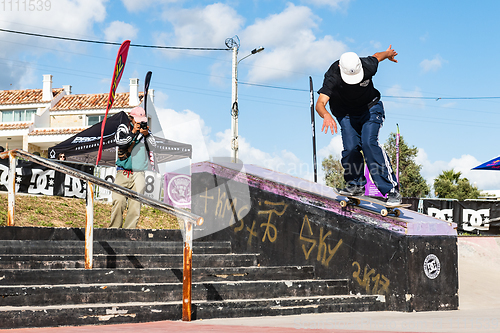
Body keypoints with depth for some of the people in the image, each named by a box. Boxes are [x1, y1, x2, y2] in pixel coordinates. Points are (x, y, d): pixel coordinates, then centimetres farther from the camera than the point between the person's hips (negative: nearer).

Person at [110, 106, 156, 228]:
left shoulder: (145, 129, 14)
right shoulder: (123, 128, 7)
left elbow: (153, 146, 6)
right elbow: (120, 141, -9)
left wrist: (146, 134, -9)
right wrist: (133, 132, -16)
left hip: (139, 174, 2)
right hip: (123, 173, -2)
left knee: (135, 204, -4)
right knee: (118, 202, -12)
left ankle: (129, 230, 1)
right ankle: (115, 229, -3)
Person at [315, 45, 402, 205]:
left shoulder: (368, 66, -27)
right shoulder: (332, 77, -30)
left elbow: (377, 56, -1)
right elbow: (320, 104, -40)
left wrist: (388, 53, 23)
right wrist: (326, 115, -63)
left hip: (370, 108, -1)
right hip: (346, 114, 1)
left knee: (369, 142, -22)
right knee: (350, 147, -18)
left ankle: (392, 190, -21)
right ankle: (356, 184, 12)